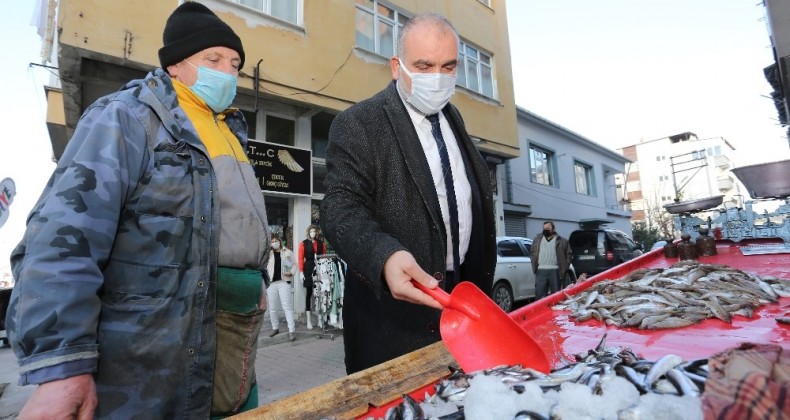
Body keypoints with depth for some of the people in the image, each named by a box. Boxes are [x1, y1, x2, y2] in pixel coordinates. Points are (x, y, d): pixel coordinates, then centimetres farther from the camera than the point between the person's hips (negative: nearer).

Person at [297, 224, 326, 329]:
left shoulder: (321, 243, 10)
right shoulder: (303, 243, 3)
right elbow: (300, 258, -1)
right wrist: (301, 272, -9)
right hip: (308, 269, -2)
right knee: (309, 293, 3)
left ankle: (320, 318, 13)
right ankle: (309, 320, 8)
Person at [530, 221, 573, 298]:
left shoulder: (561, 241, 6)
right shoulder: (537, 239, 14)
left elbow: (569, 254, 8)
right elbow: (532, 252, 19)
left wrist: (564, 267, 0)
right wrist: (535, 266, 8)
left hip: (555, 271, -2)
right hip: (541, 271, 2)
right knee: (539, 293, -1)